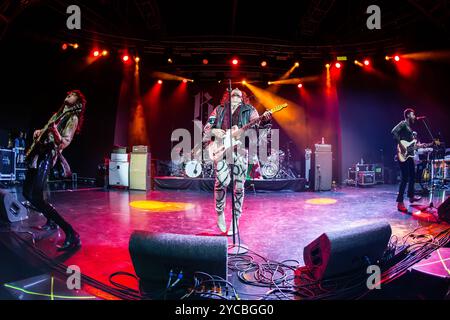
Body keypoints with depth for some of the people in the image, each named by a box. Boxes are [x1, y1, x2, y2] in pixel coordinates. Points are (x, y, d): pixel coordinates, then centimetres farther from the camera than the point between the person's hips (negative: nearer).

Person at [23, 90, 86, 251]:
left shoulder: (73, 118, -5)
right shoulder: (57, 114, 19)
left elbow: (64, 143, -15)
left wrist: (55, 131, -33)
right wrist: (40, 132, 11)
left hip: (49, 155, -9)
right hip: (39, 152, 9)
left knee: (37, 197, -22)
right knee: (27, 192, 18)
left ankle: (71, 234, -27)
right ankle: (51, 221, 30)